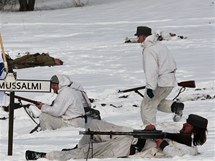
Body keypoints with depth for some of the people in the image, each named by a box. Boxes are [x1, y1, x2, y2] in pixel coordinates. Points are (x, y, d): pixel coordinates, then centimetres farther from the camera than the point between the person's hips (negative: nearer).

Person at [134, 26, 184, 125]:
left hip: (161, 83, -10)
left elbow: (151, 70, -25)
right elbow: (172, 62, 21)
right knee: (157, 102, 23)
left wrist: (150, 87, -28)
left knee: (147, 106, 0)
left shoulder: (149, 50, -16)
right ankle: (175, 106, 2)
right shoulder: (159, 45, 14)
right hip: (171, 80, 10)